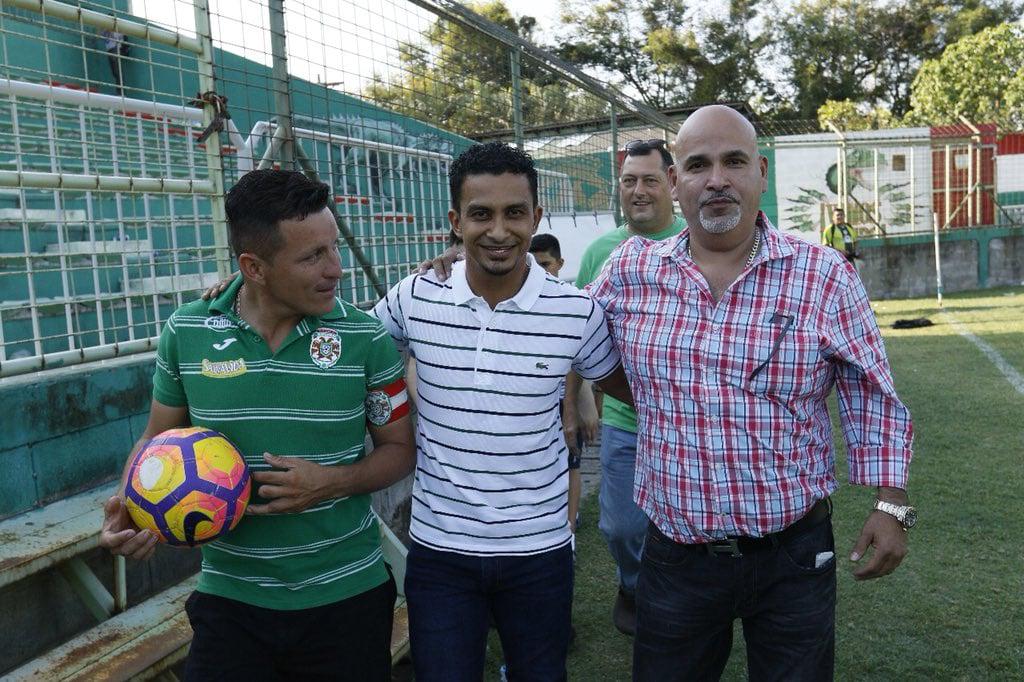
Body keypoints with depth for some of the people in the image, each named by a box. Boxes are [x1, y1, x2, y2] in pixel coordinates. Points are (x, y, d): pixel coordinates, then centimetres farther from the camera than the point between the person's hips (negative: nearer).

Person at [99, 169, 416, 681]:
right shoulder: (185, 333, -6)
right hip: (230, 598, 1)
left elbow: (400, 449, -1)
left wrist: (333, 481, -19)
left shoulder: (366, 339, -10)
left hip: (347, 595, 0)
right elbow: (159, 440, 8)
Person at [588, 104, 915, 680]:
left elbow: (872, 397, 0)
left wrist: (891, 504, -3)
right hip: (675, 557, 2)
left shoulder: (824, 276, -7)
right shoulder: (630, 271, -2)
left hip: (793, 556, -1)